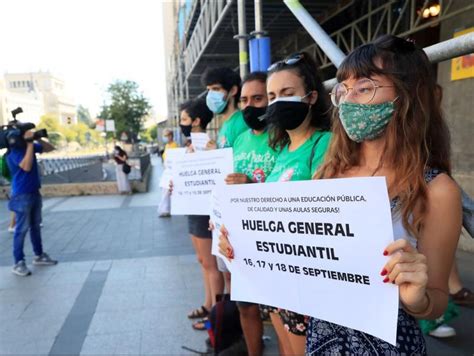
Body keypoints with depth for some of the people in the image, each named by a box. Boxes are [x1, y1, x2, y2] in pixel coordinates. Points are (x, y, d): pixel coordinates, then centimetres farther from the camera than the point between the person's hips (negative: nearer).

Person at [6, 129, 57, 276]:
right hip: (22, 195, -8)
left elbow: (50, 148, 13)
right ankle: (18, 263, 6)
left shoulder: (29, 146, 5)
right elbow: (26, 166, -29)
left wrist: (38, 139, -5)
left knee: (35, 226, 16)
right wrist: (30, 144, -25)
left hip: (34, 192, 8)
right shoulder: (14, 151, -15)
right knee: (22, 229, -3)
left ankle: (39, 256, 27)